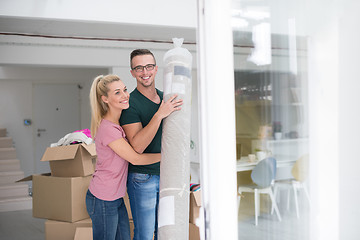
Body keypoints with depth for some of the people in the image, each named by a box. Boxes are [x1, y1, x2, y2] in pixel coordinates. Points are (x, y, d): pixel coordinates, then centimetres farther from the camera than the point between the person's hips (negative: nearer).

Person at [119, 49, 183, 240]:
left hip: (165, 174, 6)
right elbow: (137, 146, -25)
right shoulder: (130, 103, -15)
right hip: (142, 177, -6)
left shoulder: (165, 98, 7)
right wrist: (159, 115, -30)